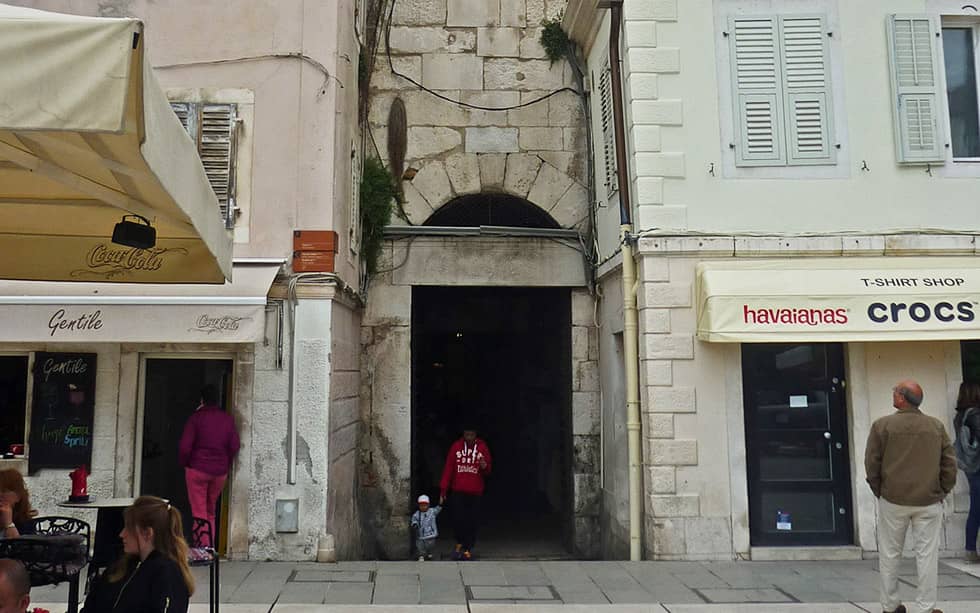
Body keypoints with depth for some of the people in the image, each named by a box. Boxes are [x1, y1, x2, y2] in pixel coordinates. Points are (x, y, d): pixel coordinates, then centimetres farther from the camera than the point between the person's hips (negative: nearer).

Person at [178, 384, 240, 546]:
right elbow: (235, 446, 2)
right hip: (220, 472, 4)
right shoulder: (228, 419, 3)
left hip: (197, 470, -4)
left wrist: (184, 463, 6)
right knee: (211, 511, 16)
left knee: (199, 512, 0)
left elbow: (185, 446, -11)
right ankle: (210, 548, 17)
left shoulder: (196, 417, -7)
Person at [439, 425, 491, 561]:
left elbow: (487, 471, 10)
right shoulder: (456, 446, 1)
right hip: (458, 491, 0)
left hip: (475, 492, 0)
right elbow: (448, 468, 2)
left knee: (472, 521, 3)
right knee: (457, 519, -4)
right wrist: (443, 490, -2)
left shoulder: (483, 448, 3)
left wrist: (484, 467, -15)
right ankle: (460, 543, 20)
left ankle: (468, 548, 16)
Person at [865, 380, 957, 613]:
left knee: (890, 554, 10)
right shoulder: (936, 426, 1)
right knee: (927, 555, 7)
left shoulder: (882, 425, -6)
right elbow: (949, 464, 3)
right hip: (929, 502, 1)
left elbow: (872, 464, -4)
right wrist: (942, 492, 13)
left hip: (893, 501, -1)